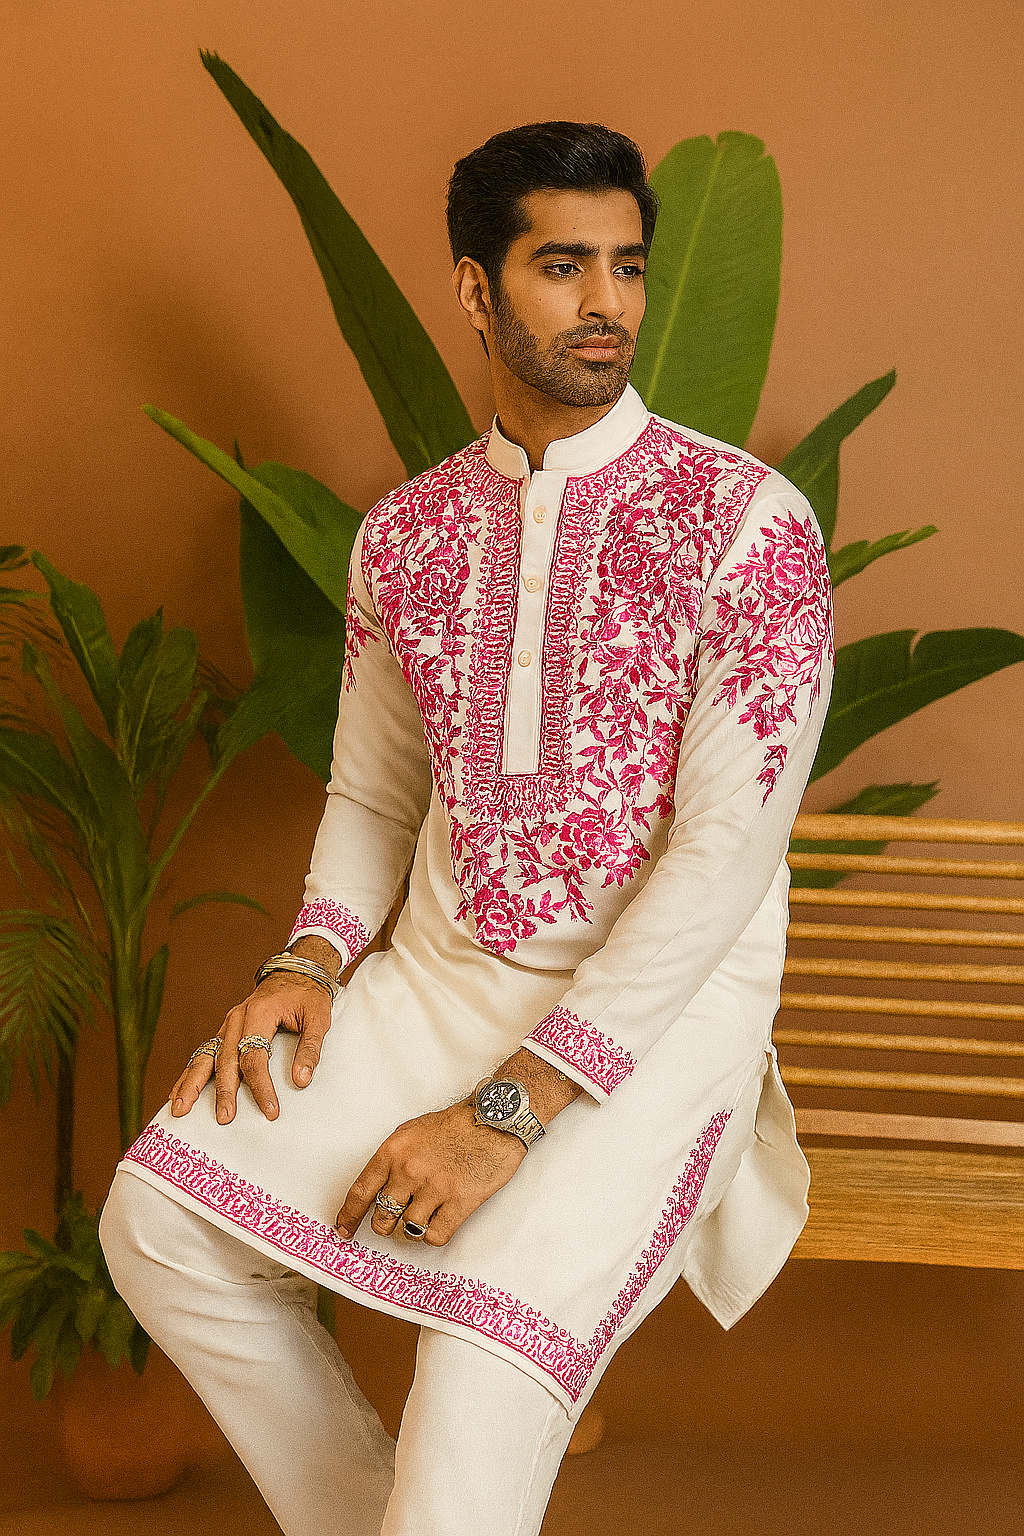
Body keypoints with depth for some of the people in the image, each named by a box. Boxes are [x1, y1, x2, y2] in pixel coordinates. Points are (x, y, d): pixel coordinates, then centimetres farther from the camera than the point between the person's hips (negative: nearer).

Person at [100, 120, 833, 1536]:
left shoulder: (752, 521, -11)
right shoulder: (404, 535, 7)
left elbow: (727, 851, -17)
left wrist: (507, 1107, -22)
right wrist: (310, 963, -5)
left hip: (658, 1009, -5)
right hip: (441, 982, 5)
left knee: (483, 1385, -28)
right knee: (158, 1221, -13)